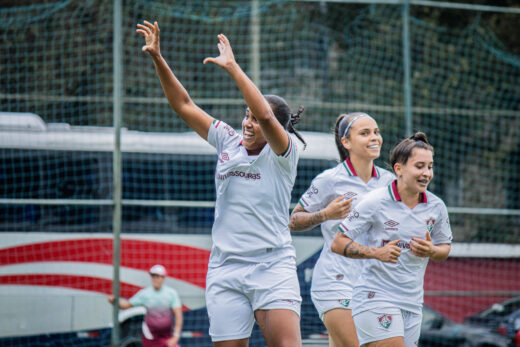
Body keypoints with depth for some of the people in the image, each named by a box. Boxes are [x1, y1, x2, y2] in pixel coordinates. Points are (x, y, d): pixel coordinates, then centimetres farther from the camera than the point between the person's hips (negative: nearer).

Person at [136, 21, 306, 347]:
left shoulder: (283, 155, -4)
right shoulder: (229, 142, 11)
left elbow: (265, 115, -23)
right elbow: (185, 105, 12)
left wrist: (232, 66, -21)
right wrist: (158, 58, 3)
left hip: (273, 268, -4)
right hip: (225, 269, 4)